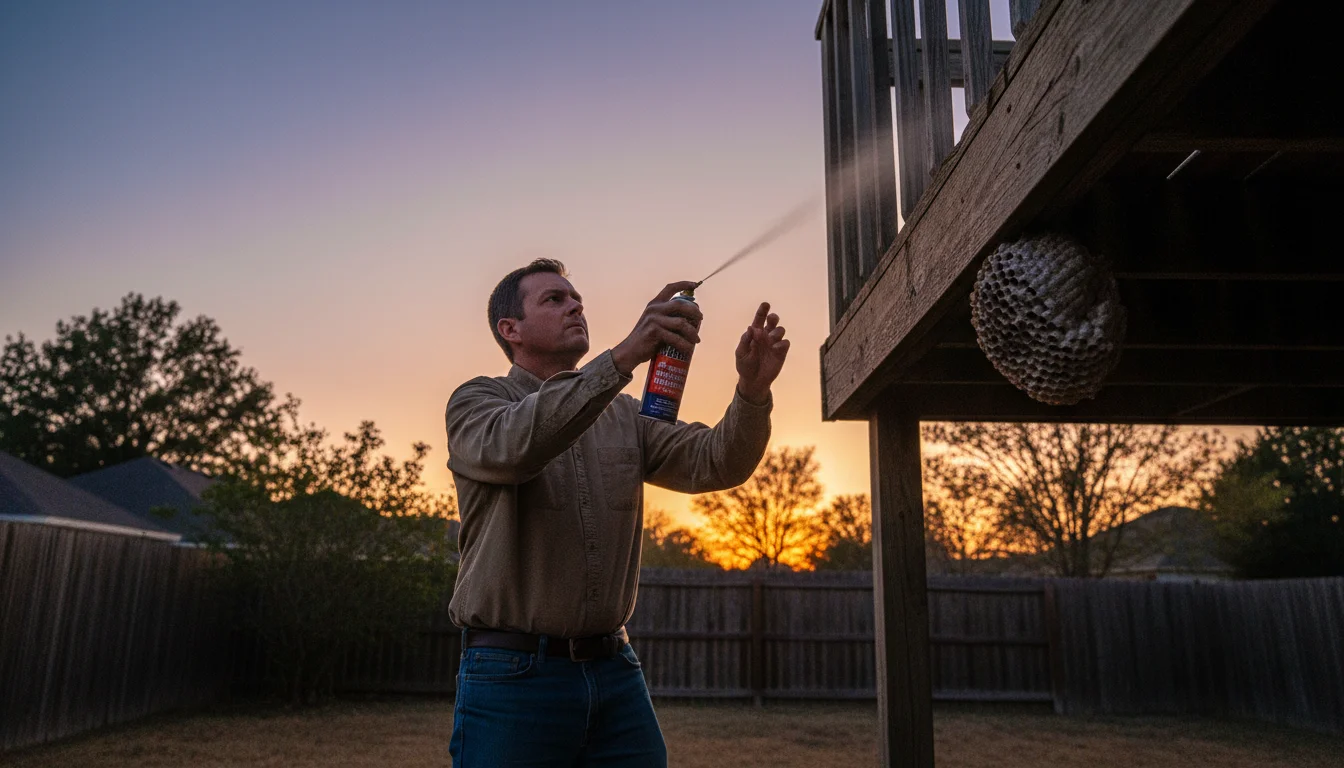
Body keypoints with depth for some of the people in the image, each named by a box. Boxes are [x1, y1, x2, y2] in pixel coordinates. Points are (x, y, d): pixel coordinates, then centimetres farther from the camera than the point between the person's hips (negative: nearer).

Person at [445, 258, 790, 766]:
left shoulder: (624, 415, 13)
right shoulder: (477, 401, -1)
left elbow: (714, 464, 0)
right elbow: (513, 445, -25)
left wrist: (752, 389, -19)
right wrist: (624, 357, -33)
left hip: (616, 670, 4)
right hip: (514, 674, -4)